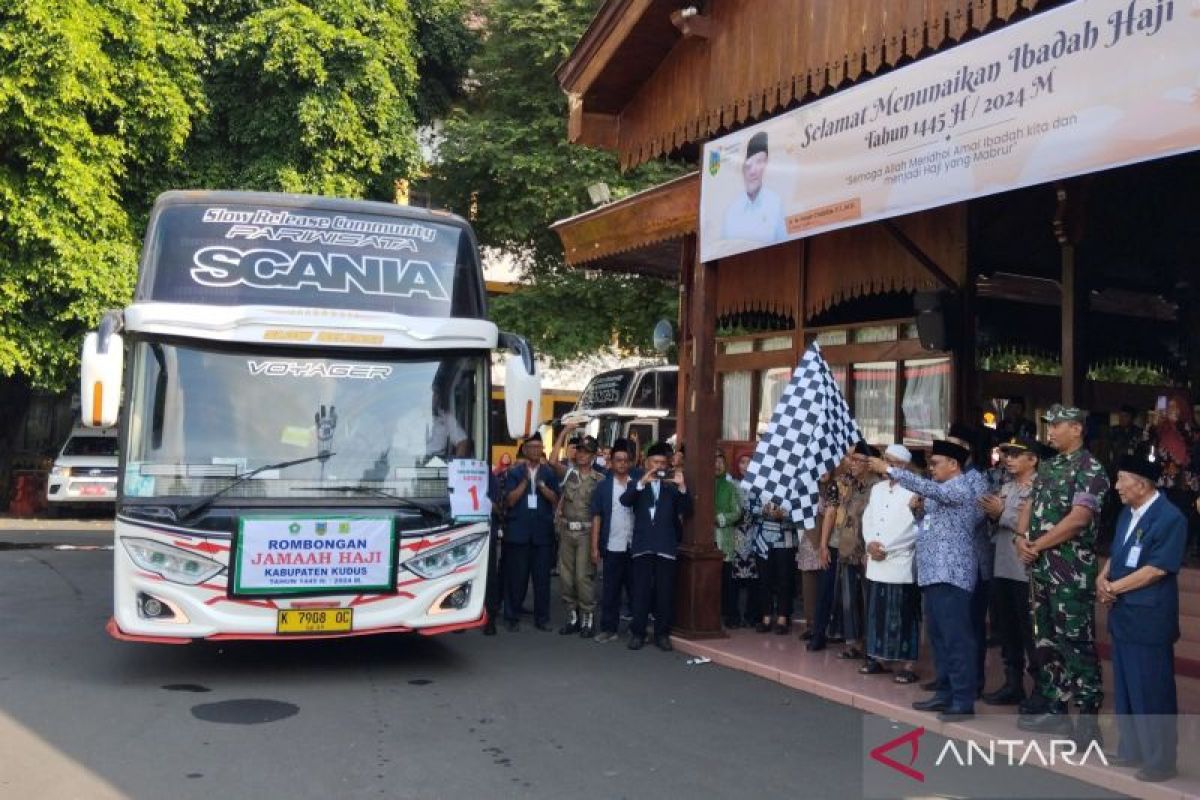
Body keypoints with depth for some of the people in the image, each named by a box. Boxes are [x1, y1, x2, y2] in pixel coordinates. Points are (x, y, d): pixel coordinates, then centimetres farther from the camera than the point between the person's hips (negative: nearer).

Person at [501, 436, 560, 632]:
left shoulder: (549, 473, 9)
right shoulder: (514, 473, 4)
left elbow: (555, 499, 0)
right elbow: (510, 500, -5)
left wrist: (541, 484, -14)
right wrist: (525, 480, -12)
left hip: (542, 532, 2)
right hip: (518, 531, -2)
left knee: (542, 576, 2)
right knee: (516, 577, 0)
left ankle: (542, 618, 11)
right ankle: (511, 617, 9)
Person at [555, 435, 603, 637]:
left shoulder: (599, 479, 0)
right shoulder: (568, 473, 7)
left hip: (586, 532, -3)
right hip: (566, 531, 3)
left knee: (583, 577, -6)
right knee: (565, 575, 7)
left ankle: (587, 619, 6)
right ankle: (572, 616, 19)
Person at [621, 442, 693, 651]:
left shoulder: (672, 487, 12)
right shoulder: (637, 484, 10)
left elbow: (687, 511, 1)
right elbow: (625, 501, -10)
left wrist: (682, 487, -13)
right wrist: (642, 482, -23)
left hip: (666, 547, 1)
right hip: (642, 546, -1)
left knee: (665, 593, 3)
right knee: (641, 592, 1)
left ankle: (662, 634, 11)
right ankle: (637, 633, 9)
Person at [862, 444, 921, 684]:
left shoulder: (914, 491, -8)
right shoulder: (877, 488, 16)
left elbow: (916, 529, -14)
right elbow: (867, 518, 15)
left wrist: (886, 548, -13)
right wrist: (870, 543, -4)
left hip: (901, 563, -7)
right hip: (876, 563, 7)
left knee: (903, 616, -2)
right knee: (877, 612, 12)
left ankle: (909, 665, 5)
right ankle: (879, 658, 22)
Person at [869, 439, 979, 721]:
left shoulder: (960, 489, -9)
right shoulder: (942, 491, 22)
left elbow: (926, 488, -25)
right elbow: (928, 525, 26)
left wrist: (888, 469, -25)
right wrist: (920, 511, 6)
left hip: (951, 575, -10)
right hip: (934, 574, 10)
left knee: (956, 638, -10)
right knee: (940, 638, 13)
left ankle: (963, 701, -9)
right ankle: (945, 693, 19)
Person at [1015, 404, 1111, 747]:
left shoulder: (1090, 469, -10)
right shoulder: (1047, 467, 15)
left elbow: (1079, 517, -18)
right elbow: (1030, 505, 15)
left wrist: (1037, 545, -13)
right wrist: (1021, 537, -4)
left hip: (1072, 569, -8)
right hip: (1040, 566, 8)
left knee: (1077, 642, -6)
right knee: (1046, 639, 14)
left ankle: (1088, 716, -1)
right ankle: (1052, 707, 24)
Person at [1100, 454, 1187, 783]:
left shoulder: (1170, 518, -16)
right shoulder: (1127, 513, 11)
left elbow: (1156, 569, -20)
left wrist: (1113, 588, -15)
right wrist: (1102, 578, -2)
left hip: (1148, 619, -9)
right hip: (1123, 614, 9)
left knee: (1151, 692, 0)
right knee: (1126, 688, 16)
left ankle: (1160, 761, 11)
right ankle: (1132, 750, 28)